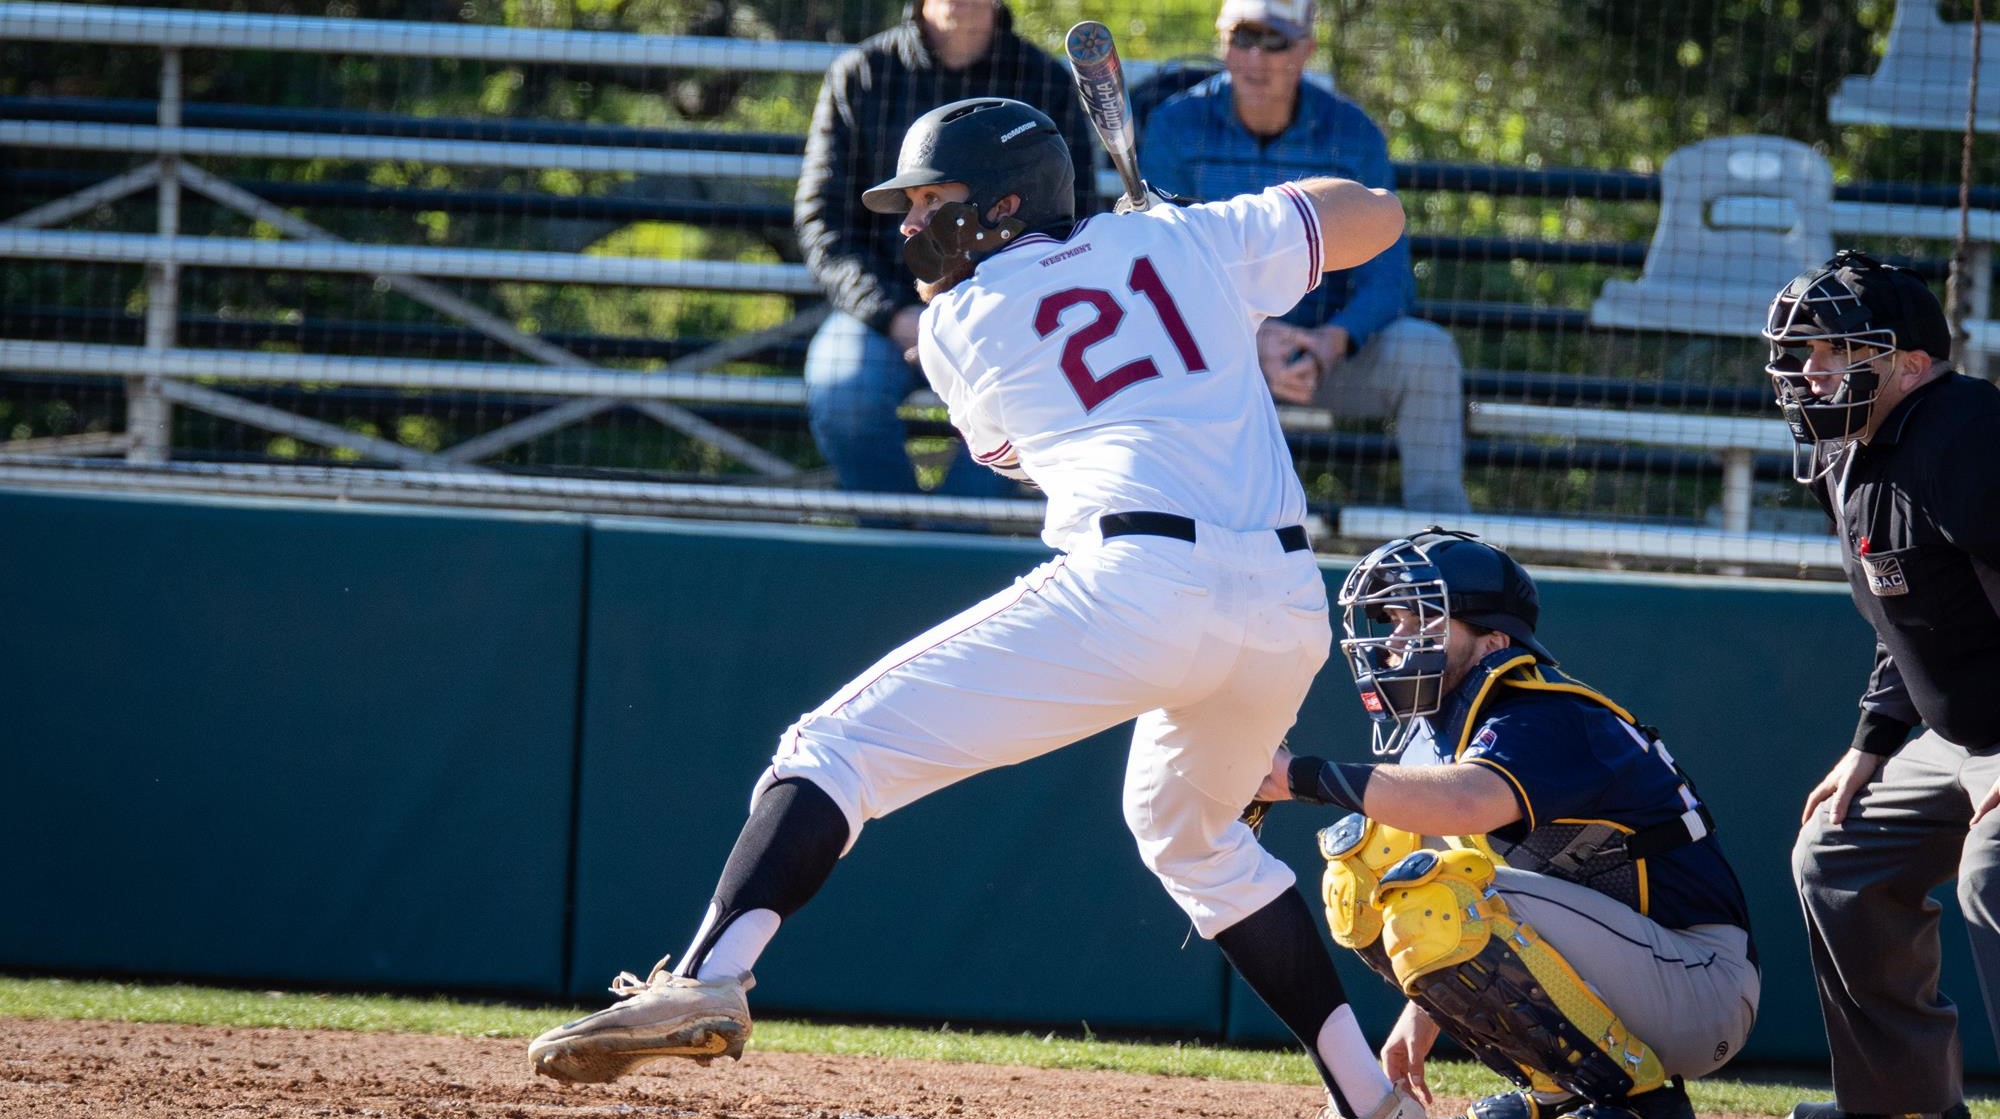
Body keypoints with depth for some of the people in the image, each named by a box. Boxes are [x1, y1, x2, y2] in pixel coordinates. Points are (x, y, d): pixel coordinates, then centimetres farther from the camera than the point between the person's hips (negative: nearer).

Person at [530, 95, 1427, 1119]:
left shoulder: (956, 323, 14)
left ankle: (703, 982, -26)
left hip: (1136, 577, -5)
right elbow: (1377, 213, 30)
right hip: (1291, 609, 5)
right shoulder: (1186, 240, 21)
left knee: (838, 749, -4)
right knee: (1190, 833, 33)